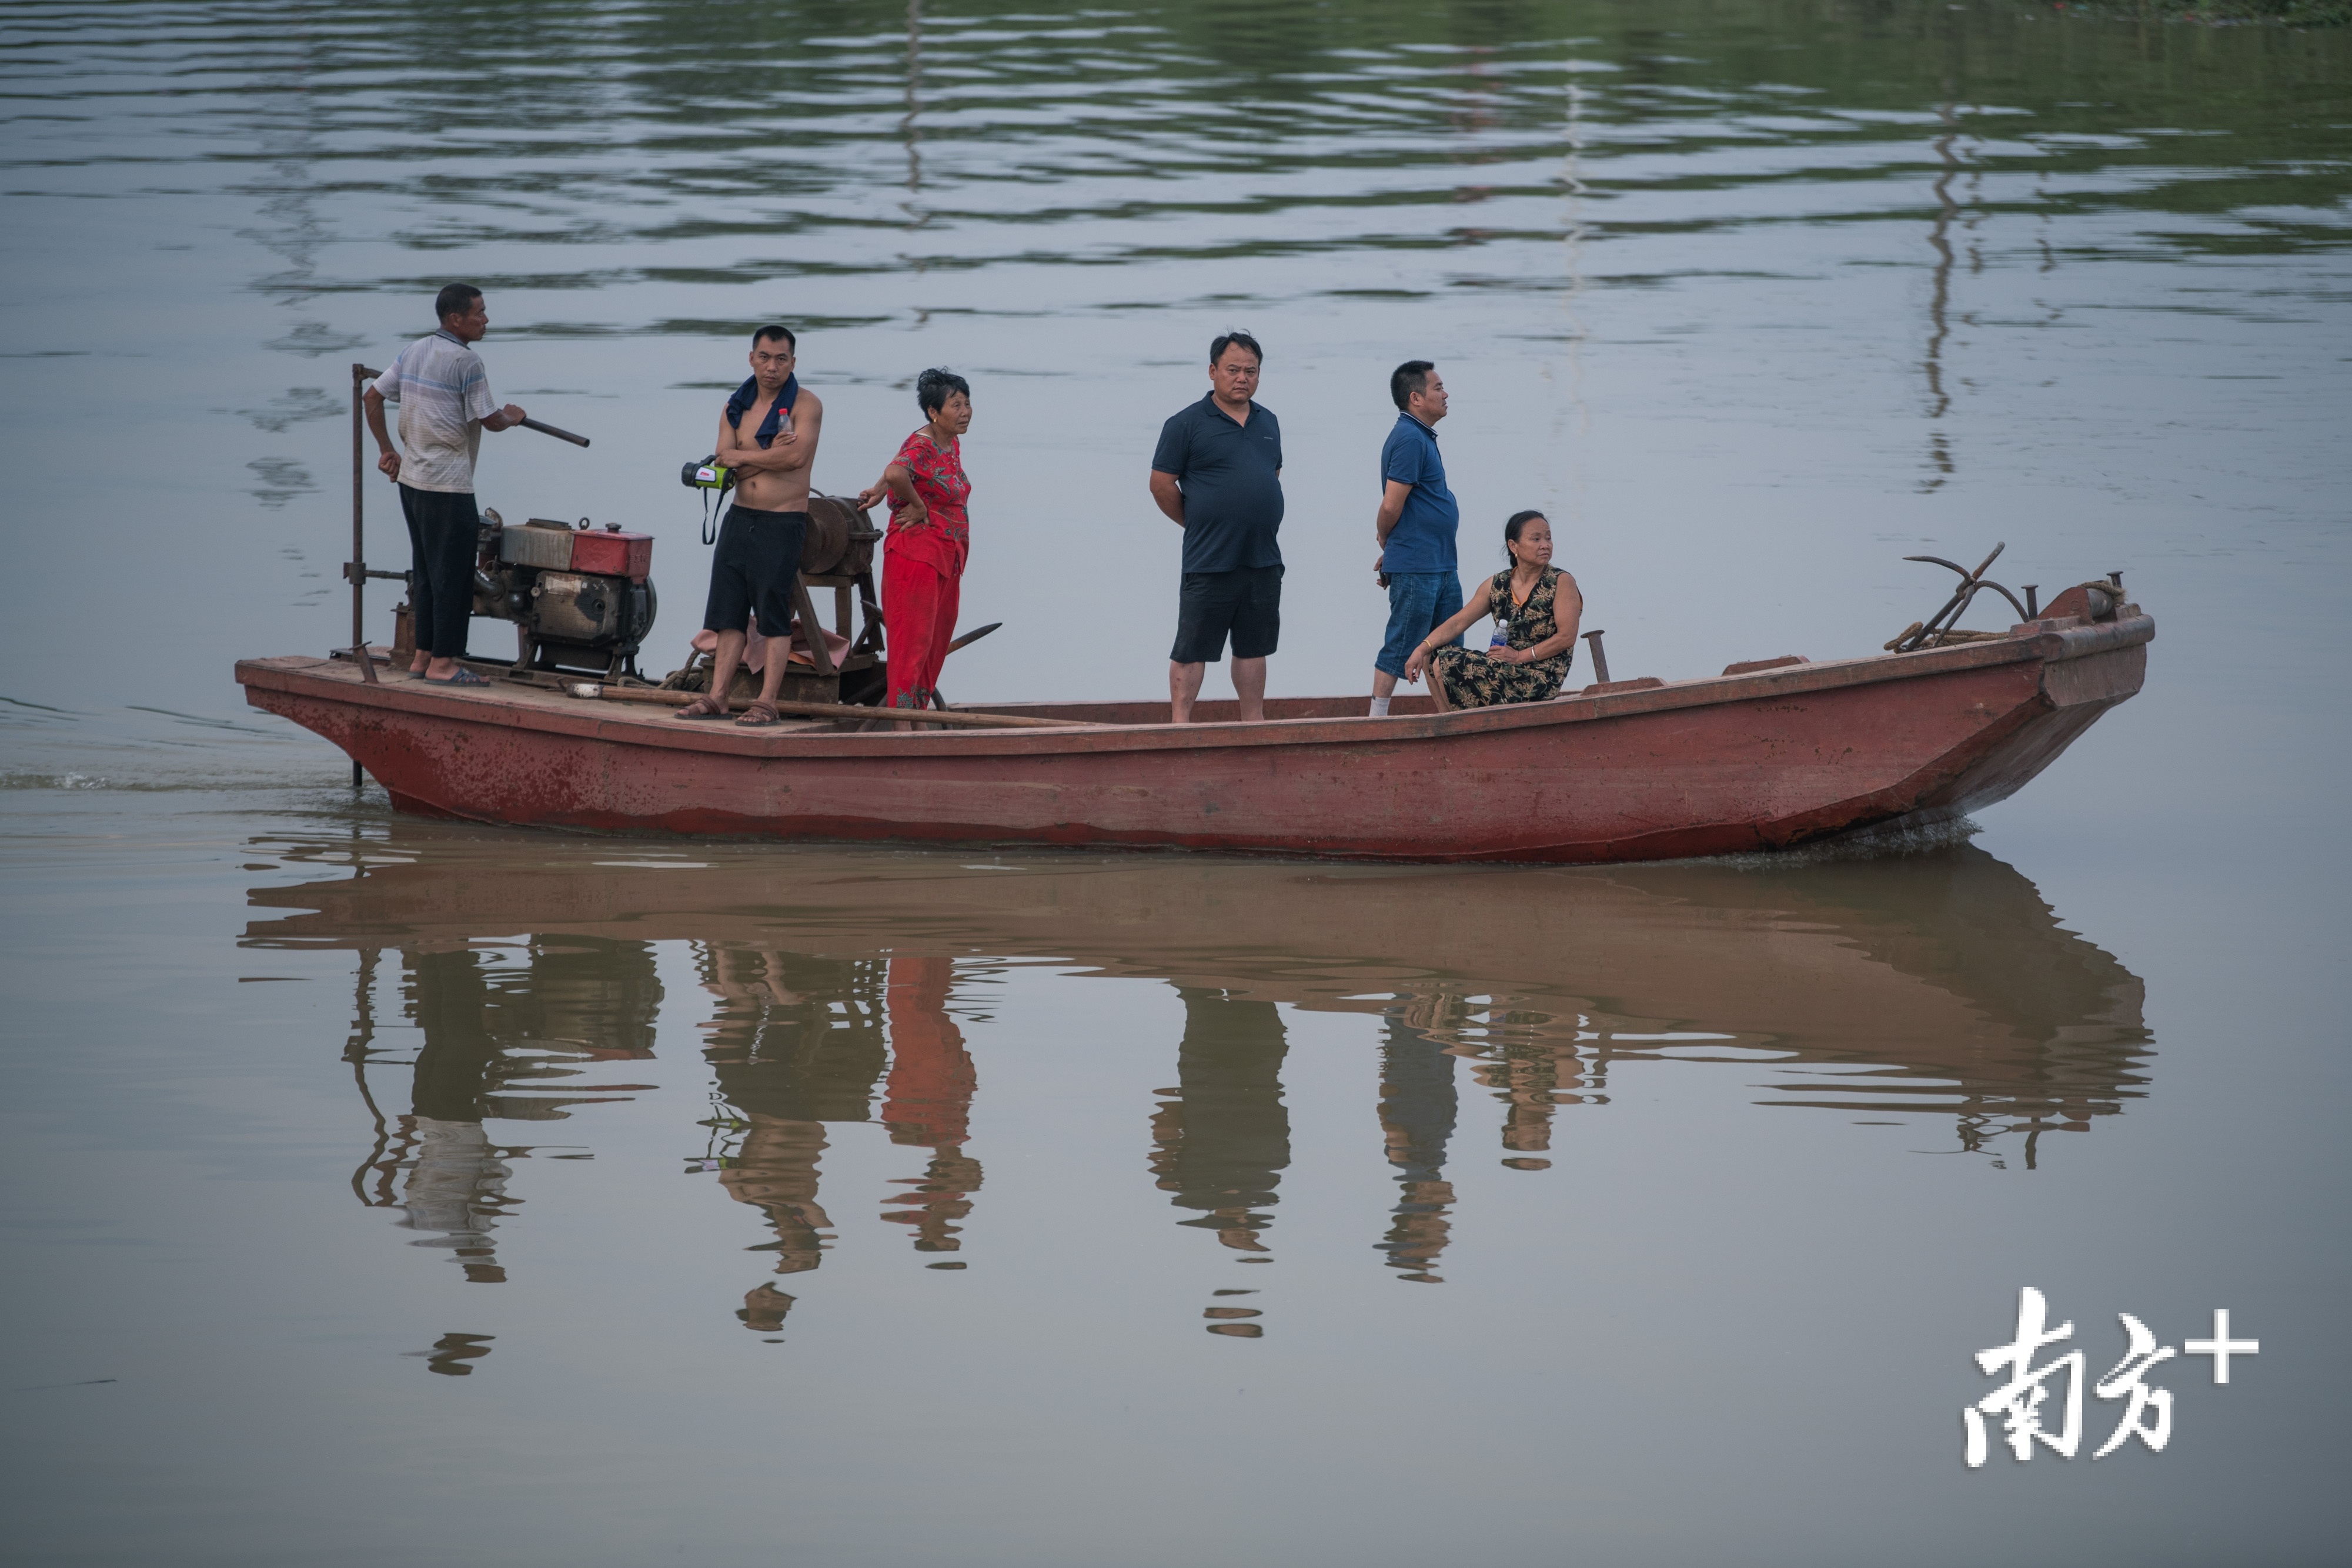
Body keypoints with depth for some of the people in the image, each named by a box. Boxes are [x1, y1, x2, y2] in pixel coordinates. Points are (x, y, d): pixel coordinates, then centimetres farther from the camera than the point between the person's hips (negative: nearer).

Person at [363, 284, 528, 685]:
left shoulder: (413, 351, 10)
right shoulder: (466, 362, -15)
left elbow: (372, 398, 14)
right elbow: (489, 421, -12)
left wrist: (386, 449, 20)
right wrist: (512, 418, 10)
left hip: (411, 477, 9)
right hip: (448, 485, -9)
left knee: (426, 572, 15)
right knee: (453, 574, -3)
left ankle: (422, 657, 19)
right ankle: (442, 663, -3)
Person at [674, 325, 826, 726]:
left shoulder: (806, 405, -5)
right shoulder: (736, 407, 10)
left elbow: (796, 455, -20)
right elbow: (723, 464, -2)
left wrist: (743, 456, -9)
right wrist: (770, 454, -15)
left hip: (783, 523, -5)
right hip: (739, 517, 5)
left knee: (775, 615, -4)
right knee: (729, 611, 4)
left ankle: (767, 701, -2)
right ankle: (717, 697, 5)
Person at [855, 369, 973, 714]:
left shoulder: (952, 444, 11)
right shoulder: (921, 446, -17)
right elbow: (896, 472, -38)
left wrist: (879, 490, 10)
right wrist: (918, 507, -23)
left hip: (947, 561, 9)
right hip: (917, 553, -9)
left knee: (937, 640, 11)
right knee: (913, 638, -9)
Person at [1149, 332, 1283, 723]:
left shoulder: (1268, 422, 12)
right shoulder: (1187, 424, -7)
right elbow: (1161, 484, -6)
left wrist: (1260, 524, 15)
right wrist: (1198, 525, 0)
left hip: (1264, 558, 6)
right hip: (1210, 560, -6)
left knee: (1253, 646, 12)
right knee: (1193, 649, -3)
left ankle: (1254, 722, 19)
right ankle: (1179, 726, 0)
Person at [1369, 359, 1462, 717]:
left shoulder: (1422, 437, 15)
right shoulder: (1409, 439, -17)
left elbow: (1394, 507, 20)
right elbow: (1391, 507, -19)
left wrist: (1389, 549, 14)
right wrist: (1387, 546, -1)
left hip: (1441, 564, 10)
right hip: (1415, 567, -10)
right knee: (1401, 646, -4)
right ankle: (1377, 723, 1)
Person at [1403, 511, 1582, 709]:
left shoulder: (1562, 583, -7)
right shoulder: (1497, 585, 9)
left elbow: (1567, 638, -13)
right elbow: (1458, 622, 4)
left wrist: (1520, 656, -16)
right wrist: (1421, 650, -11)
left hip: (1541, 679, -7)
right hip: (1506, 669, 7)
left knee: (1448, 664, -19)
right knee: (1432, 657, -1)